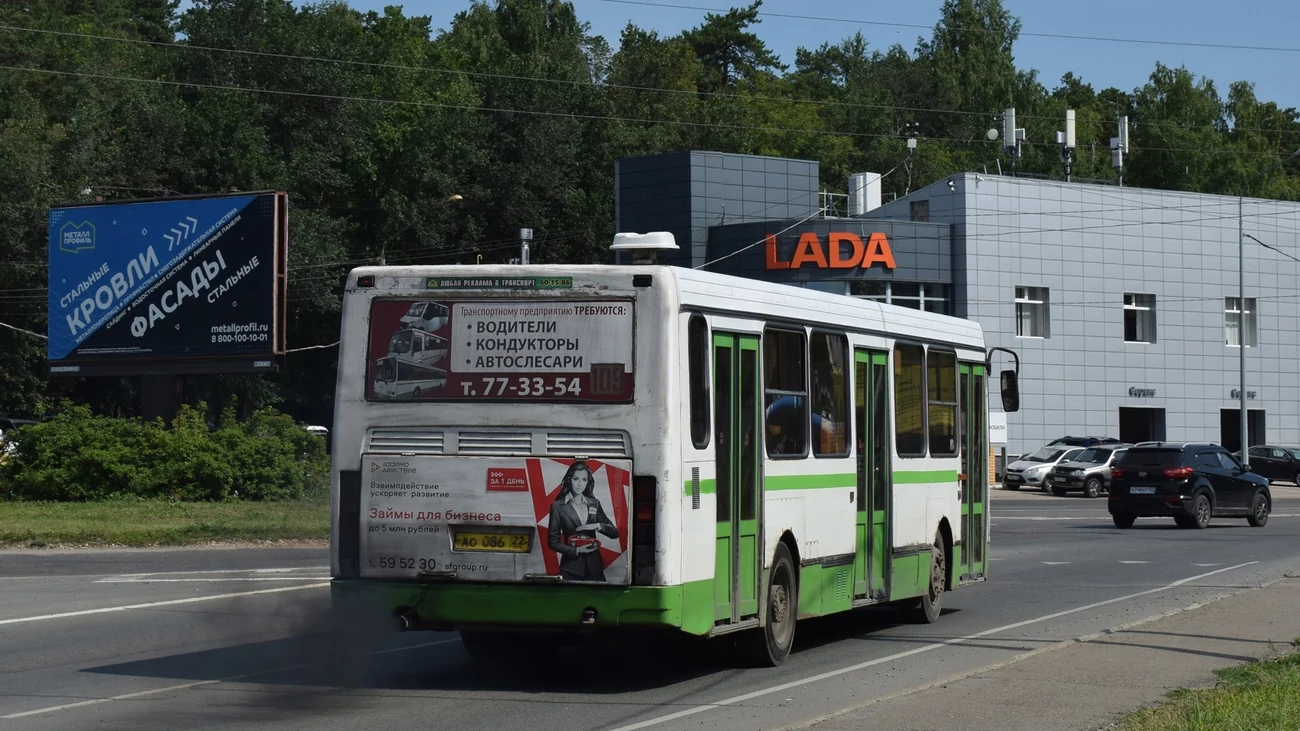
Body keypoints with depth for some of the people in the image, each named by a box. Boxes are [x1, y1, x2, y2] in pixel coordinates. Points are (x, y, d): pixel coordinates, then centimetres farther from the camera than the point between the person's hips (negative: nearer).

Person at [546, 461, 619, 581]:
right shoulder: (558, 506, -3)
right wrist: (576, 551, -14)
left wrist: (597, 526, -10)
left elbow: (614, 532, 8)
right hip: (571, 568, -3)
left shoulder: (594, 503, 7)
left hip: (594, 566, 3)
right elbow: (553, 541, -2)